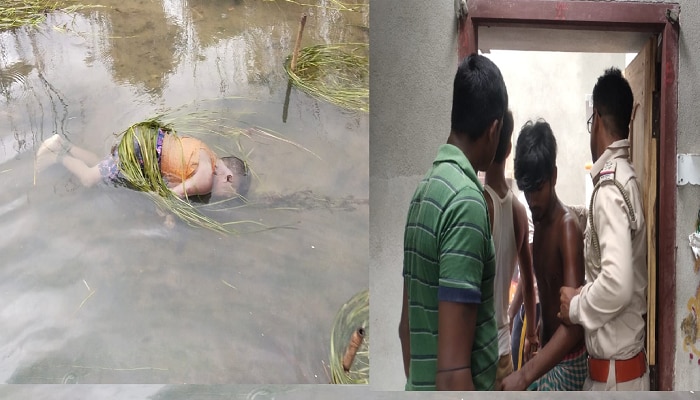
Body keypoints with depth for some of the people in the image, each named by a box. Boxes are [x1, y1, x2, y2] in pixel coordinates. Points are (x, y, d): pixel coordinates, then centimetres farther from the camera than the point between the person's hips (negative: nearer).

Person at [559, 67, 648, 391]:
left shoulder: (609, 187, -21)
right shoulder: (626, 179, 7)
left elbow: (617, 282, -31)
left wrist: (576, 306, -16)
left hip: (614, 371, -8)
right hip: (624, 362, 8)